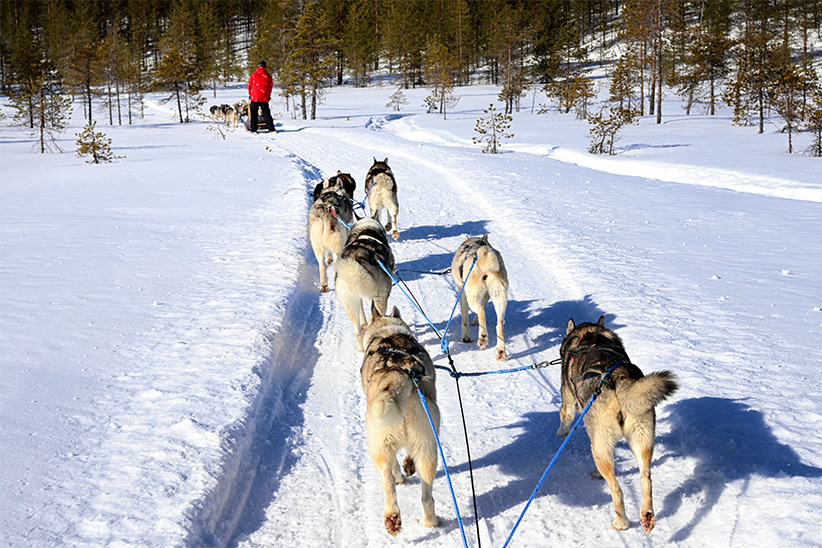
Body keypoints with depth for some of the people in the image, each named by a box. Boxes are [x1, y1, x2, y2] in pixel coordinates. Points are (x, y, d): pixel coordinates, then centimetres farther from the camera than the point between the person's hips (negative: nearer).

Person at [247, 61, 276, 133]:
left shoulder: (253, 75, -1)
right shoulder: (268, 76, 1)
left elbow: (250, 86, 5)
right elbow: (270, 87, 8)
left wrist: (250, 95, 18)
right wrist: (268, 96, 19)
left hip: (254, 97, -1)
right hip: (264, 98, 1)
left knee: (253, 113, 5)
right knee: (266, 113, 7)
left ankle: (253, 129, 1)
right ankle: (271, 128, 3)